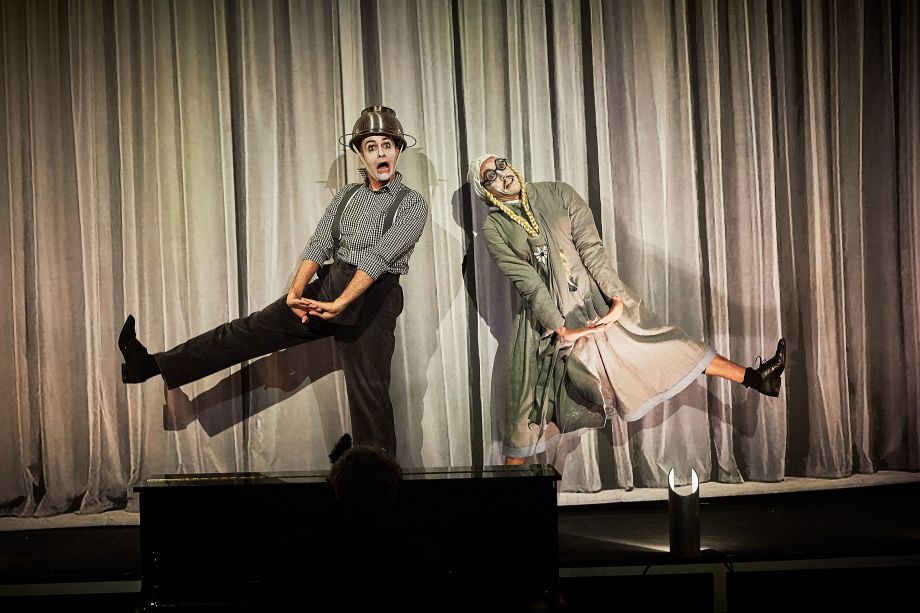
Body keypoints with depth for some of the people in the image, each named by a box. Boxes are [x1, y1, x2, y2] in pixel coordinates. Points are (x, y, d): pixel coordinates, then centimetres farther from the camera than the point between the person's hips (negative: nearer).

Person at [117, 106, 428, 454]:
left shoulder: (412, 204, -1)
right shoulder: (346, 196, 15)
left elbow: (377, 258, -15)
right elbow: (318, 245, 3)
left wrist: (340, 304, -26)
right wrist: (297, 291, -15)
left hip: (373, 298, -4)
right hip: (328, 285, 4)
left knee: (368, 393, -6)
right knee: (252, 330, -1)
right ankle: (153, 365, -2)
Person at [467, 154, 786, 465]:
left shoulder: (556, 193, -1)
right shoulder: (494, 229, -6)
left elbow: (591, 247, -8)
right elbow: (527, 282, -13)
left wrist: (617, 297, -17)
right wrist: (561, 329, -18)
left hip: (596, 296, 2)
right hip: (547, 313, -2)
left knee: (657, 342, 2)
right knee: (530, 400, 2)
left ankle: (752, 378, 3)